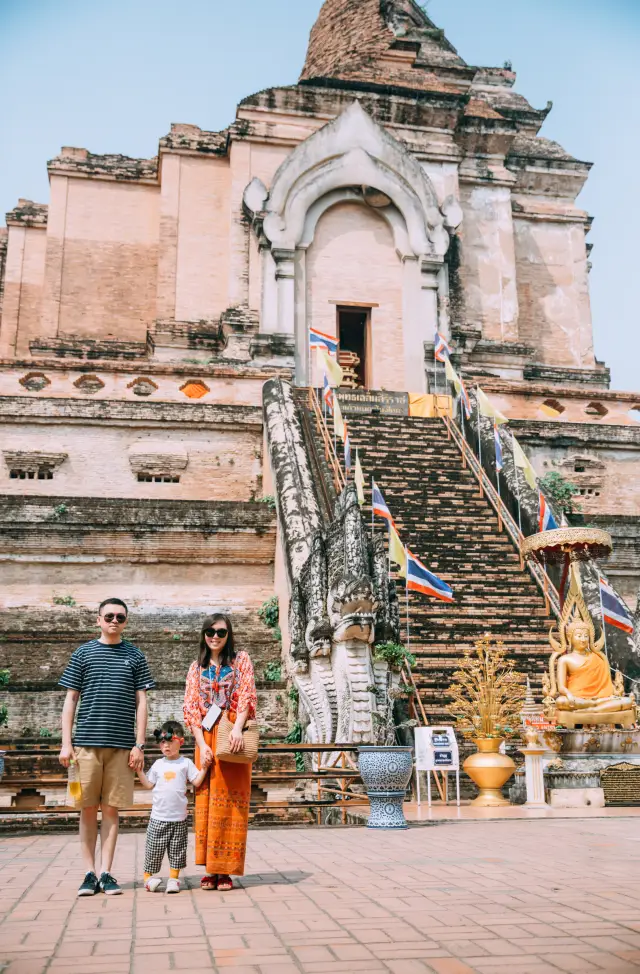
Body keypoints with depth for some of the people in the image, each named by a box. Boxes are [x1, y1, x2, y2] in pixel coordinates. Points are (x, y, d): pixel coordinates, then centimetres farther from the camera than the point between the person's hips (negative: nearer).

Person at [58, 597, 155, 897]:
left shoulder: (134, 656, 9)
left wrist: (139, 744, 1)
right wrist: (66, 744, 0)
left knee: (111, 809, 4)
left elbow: (141, 703, 8)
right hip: (87, 742, 0)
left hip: (121, 745, 0)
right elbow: (70, 700, 7)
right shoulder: (83, 653, 7)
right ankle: (89, 873, 12)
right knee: (87, 809, 3)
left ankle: (105, 873, 10)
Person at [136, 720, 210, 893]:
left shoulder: (186, 763, 2)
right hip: (158, 817, 1)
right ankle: (149, 876, 16)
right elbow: (149, 784, 10)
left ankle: (173, 878, 16)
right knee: (154, 848, 2)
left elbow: (197, 782, -2)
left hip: (179, 817, -1)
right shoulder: (158, 764, 8)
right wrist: (139, 770, 4)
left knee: (177, 850, 6)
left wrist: (204, 768, -14)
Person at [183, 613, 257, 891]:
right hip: (206, 738, 3)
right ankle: (210, 869, 7)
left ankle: (225, 870, 0)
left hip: (232, 736, -2)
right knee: (206, 800, 1)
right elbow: (191, 707, 6)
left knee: (230, 801, -4)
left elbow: (247, 696, -4)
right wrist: (202, 744, -7)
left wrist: (237, 728, -20)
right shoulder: (196, 668, 14)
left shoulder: (241, 660, 7)